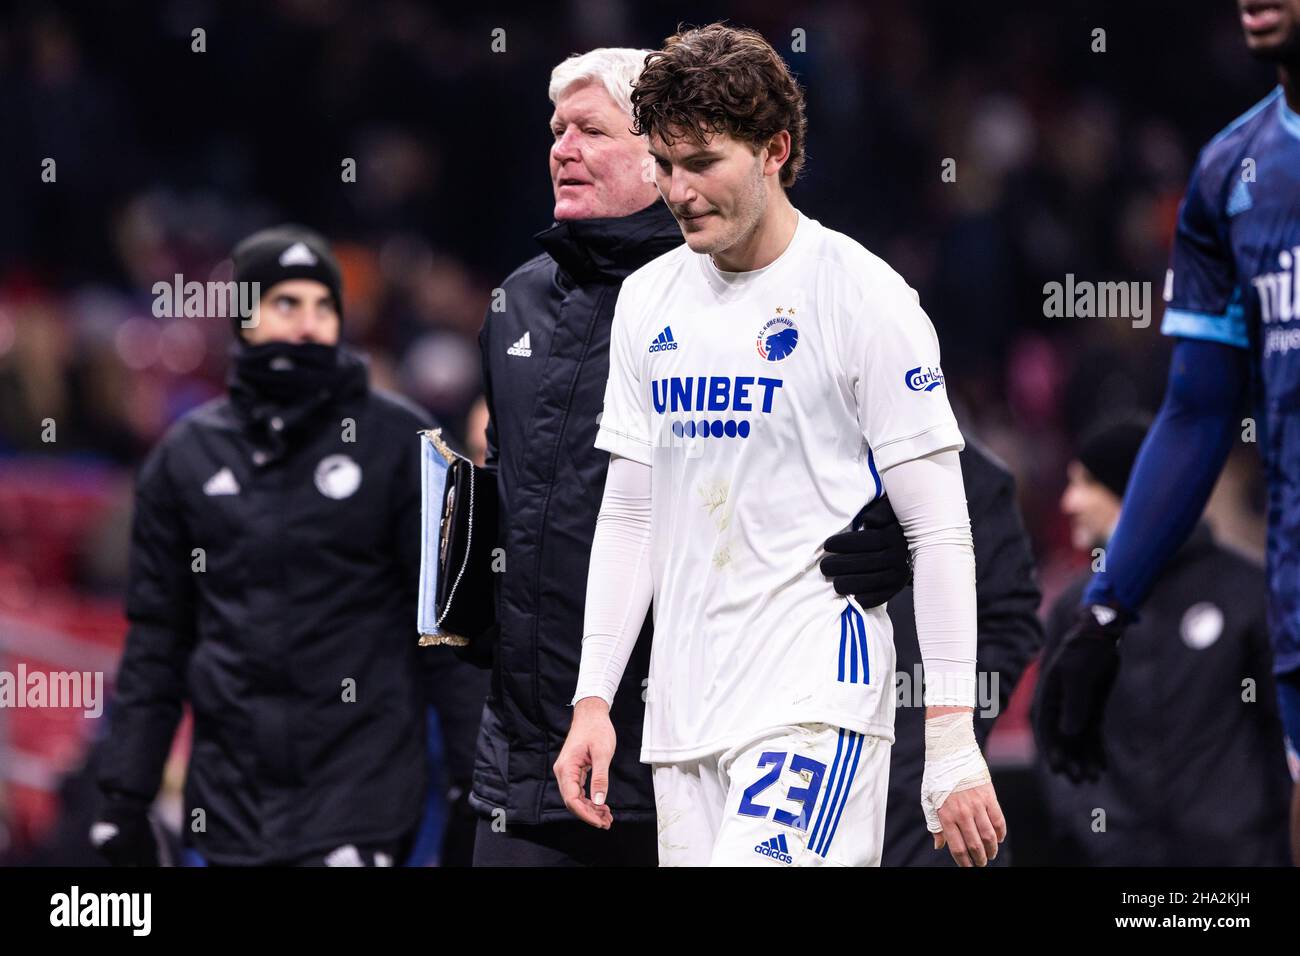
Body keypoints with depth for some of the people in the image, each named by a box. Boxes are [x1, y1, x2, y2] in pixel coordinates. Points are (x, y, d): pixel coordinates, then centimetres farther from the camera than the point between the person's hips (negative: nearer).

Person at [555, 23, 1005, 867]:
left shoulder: (863, 297, -6)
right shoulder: (649, 301, 13)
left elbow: (940, 530, -7)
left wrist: (953, 743, -11)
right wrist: (593, 700, 11)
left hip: (817, 702, -6)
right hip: (683, 710, 6)